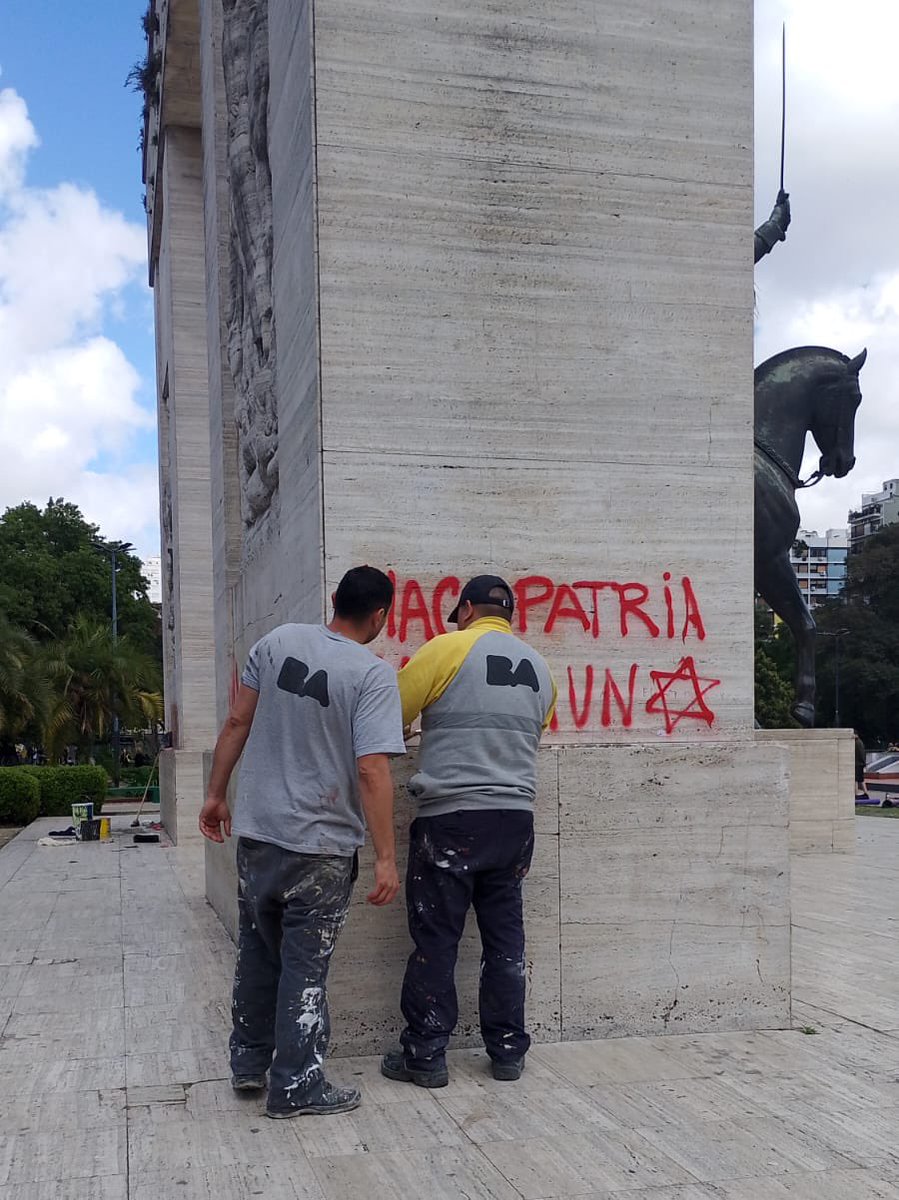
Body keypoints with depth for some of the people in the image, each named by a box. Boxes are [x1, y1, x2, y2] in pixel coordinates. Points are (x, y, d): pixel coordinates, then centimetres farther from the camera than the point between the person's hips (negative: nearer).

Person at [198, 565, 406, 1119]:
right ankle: (296, 1087, 16)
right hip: (320, 846, -5)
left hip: (256, 831, 5)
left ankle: (249, 1063, 33)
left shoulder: (278, 641, -1)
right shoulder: (374, 674, -15)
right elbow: (372, 772, -20)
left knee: (258, 953, 21)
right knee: (305, 967, 7)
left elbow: (238, 723, 3)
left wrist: (217, 794, 14)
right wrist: (386, 859, -17)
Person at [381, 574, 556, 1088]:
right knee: (505, 937, 13)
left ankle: (426, 1055, 10)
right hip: (516, 817, 5)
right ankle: (508, 1049, 19)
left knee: (436, 939, 3)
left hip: (451, 818, -5)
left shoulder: (447, 649, -6)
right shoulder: (539, 667, 11)